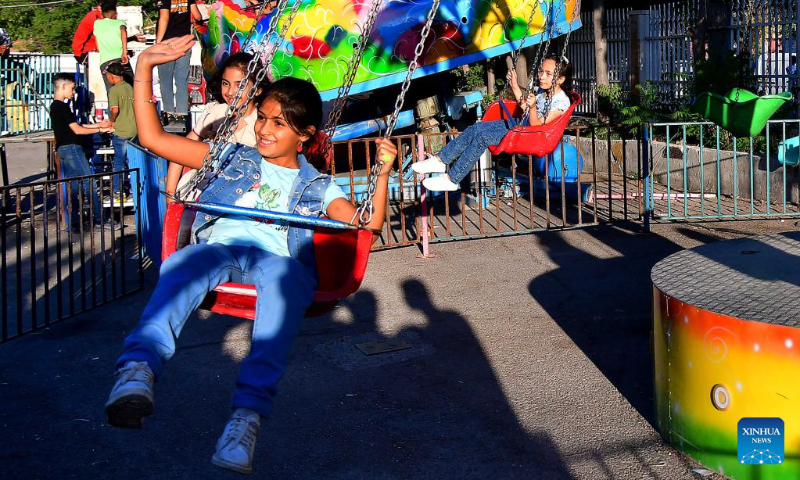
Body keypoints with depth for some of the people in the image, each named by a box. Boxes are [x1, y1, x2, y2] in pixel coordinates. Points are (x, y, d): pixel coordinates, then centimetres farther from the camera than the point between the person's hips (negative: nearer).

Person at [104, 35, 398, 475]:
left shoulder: (316, 186, 28)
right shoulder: (232, 157, 29)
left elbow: (367, 225, 17)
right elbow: (153, 138, 25)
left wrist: (383, 174, 6)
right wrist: (144, 68, 19)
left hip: (278, 258, -1)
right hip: (219, 246, 1)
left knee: (285, 282, -40)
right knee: (183, 265, -37)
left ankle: (248, 412, -54)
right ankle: (138, 368, -58)